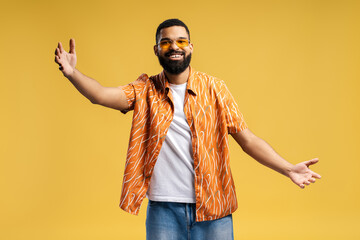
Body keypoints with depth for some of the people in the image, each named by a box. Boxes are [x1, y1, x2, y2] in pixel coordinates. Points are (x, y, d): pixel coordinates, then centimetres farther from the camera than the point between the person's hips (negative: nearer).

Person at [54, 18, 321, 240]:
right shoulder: (146, 90, 3)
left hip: (212, 208, 0)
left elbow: (247, 138, 1)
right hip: (163, 209, 0)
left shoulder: (214, 88, 2)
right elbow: (102, 95, -12)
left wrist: (288, 168, -9)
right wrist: (73, 74, -30)